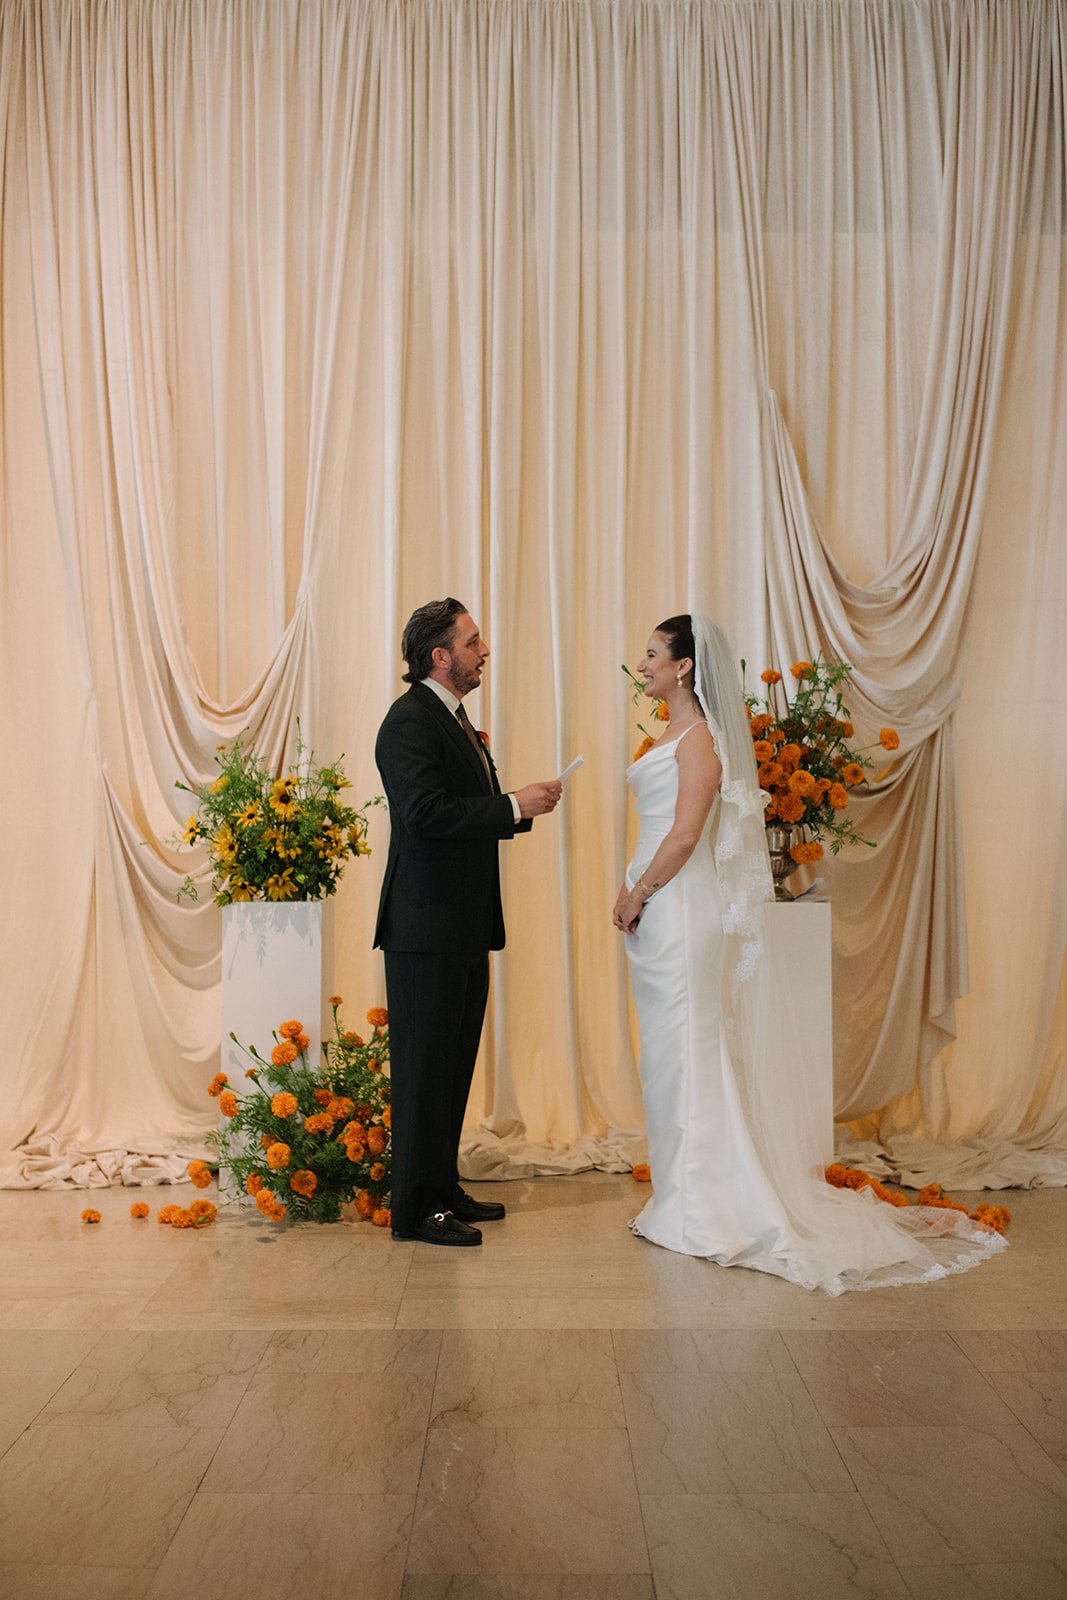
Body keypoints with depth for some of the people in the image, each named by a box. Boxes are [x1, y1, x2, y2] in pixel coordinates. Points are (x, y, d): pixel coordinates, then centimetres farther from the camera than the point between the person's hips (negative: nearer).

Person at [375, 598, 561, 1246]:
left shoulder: (455, 720, 19)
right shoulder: (411, 719, -13)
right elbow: (427, 813, -24)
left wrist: (523, 808, 8)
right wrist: (513, 805, -18)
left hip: (466, 926, 10)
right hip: (428, 925, -10)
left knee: (454, 1063, 15)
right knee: (425, 1065, -2)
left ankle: (444, 1188, 27)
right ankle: (416, 1207, 9)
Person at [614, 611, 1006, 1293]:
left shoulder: (699, 739, -13)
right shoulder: (677, 734, 15)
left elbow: (685, 835, -21)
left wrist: (637, 896, -13)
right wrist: (636, 894, 12)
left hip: (679, 909, -10)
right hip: (659, 911, 10)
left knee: (685, 1050, -2)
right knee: (672, 1052, 13)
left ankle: (700, 1208, 9)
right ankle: (688, 1196, 23)